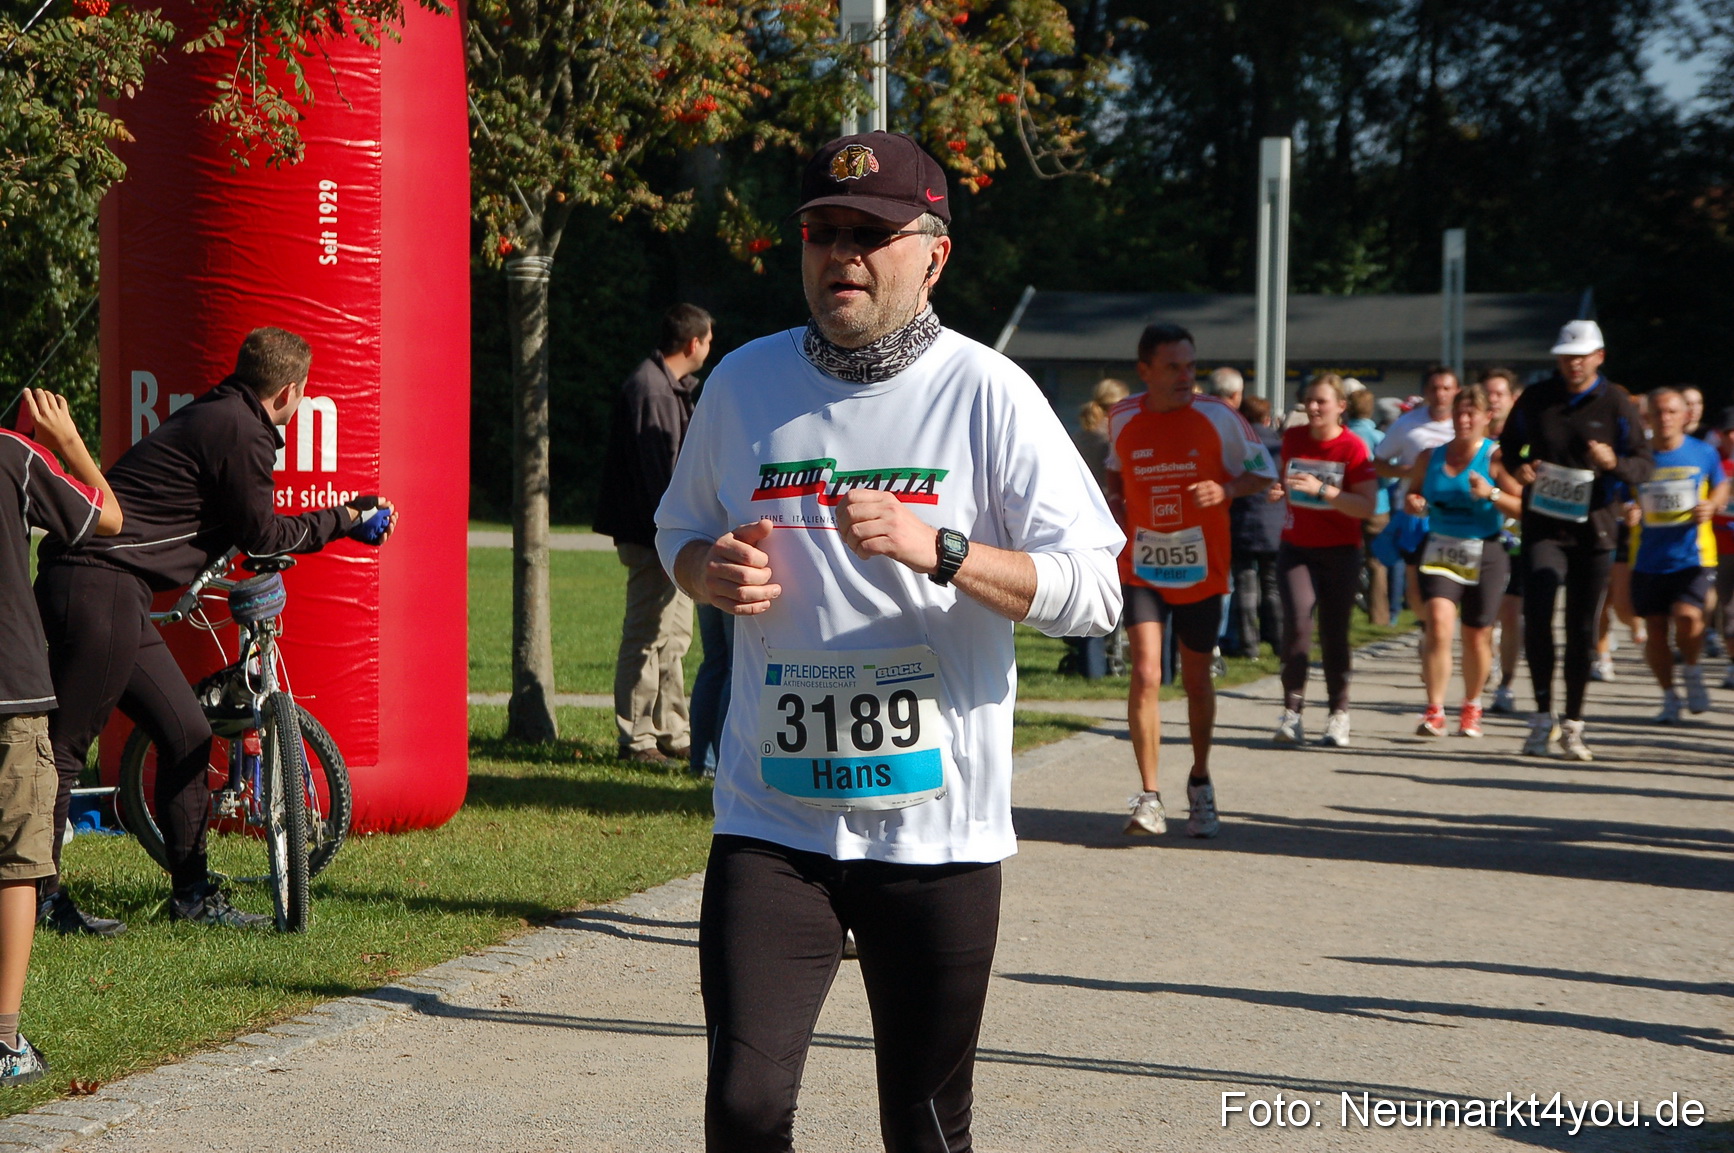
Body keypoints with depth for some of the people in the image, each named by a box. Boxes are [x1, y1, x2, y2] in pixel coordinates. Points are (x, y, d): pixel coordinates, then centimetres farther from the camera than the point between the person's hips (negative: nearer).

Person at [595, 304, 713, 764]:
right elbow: (659, 471, -22)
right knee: (647, 636, -7)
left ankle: (672, 733, 21)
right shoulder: (650, 390, -17)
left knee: (674, 635, 14)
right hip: (651, 536, -11)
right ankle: (636, 738, -3)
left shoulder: (672, 387, 17)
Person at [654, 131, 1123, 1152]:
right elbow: (681, 530, 21)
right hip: (772, 822, 2)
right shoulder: (743, 385, 6)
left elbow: (1094, 591, -8)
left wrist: (940, 550, -22)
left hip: (938, 828, -2)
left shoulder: (987, 394, -4)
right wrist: (709, 571, -3)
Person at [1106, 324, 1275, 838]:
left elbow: (1263, 472, 1)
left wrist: (1226, 489, -19)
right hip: (1141, 568, 0)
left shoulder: (1217, 416, -6)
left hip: (1202, 569, 0)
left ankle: (1200, 781, 34)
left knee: (1196, 679, 11)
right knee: (1146, 673, -15)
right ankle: (1150, 798, -12)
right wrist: (1114, 500, 0)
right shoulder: (1122, 418, 0)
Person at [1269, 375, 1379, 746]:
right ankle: (1292, 710, -15)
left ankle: (1339, 715, 16)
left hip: (1340, 552, -2)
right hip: (1296, 548, 2)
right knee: (1297, 621, -17)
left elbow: (1366, 506, -16)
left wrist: (1322, 490, -24)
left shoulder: (1353, 447, -8)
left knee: (1334, 633, 2)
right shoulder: (1292, 439, 6)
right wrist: (1277, 491, 2)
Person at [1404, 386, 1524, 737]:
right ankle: (1434, 711, -16)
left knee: (1477, 635, 8)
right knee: (1438, 623, -18)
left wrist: (1492, 494, -23)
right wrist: (1414, 504, -1)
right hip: (1439, 551, 2)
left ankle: (1471, 708, 31)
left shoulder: (1496, 458, -3)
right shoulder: (1430, 457, 8)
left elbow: (1523, 507, -7)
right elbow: (1414, 494, 22)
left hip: (1484, 554, -2)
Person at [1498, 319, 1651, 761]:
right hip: (1544, 525, 0)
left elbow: (1644, 466, 1)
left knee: (1582, 629, 6)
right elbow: (1508, 443, 19)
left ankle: (1572, 725, 16)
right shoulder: (1535, 399, 5)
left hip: (1594, 528, 0)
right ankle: (1543, 715, -8)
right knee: (1537, 613, -19)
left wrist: (1615, 463, -21)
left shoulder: (1616, 403, 1)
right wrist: (1517, 468, -4)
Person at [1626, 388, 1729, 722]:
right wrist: (1628, 512, -15)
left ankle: (1692, 672, 10)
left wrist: (1710, 506, -4)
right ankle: (1669, 697, 22)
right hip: (1648, 558, 2)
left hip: (1693, 555, -1)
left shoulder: (1703, 454, 1)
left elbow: (1721, 487, 17)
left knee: (1687, 616, -20)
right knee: (1656, 628, 4)